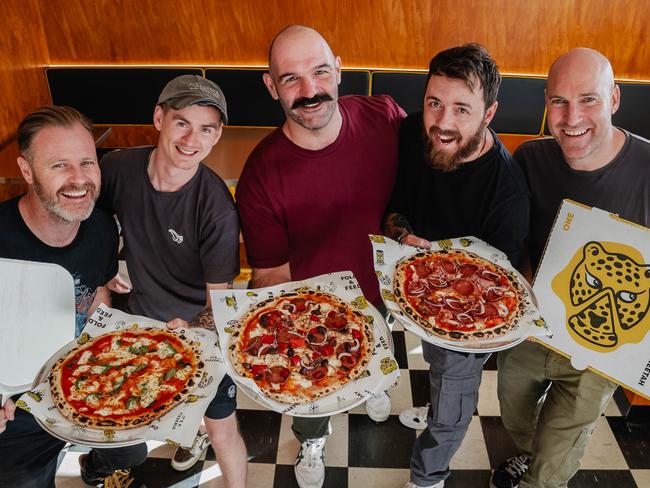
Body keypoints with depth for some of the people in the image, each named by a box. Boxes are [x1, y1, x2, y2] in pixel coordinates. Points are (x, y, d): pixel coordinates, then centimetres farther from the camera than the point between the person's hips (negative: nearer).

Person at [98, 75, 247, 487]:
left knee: (223, 433, 7)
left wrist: (189, 329, -40)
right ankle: (196, 432, 66)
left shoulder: (216, 207, -30)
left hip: (201, 331, -5)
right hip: (142, 317, 5)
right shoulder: (118, 168, -19)